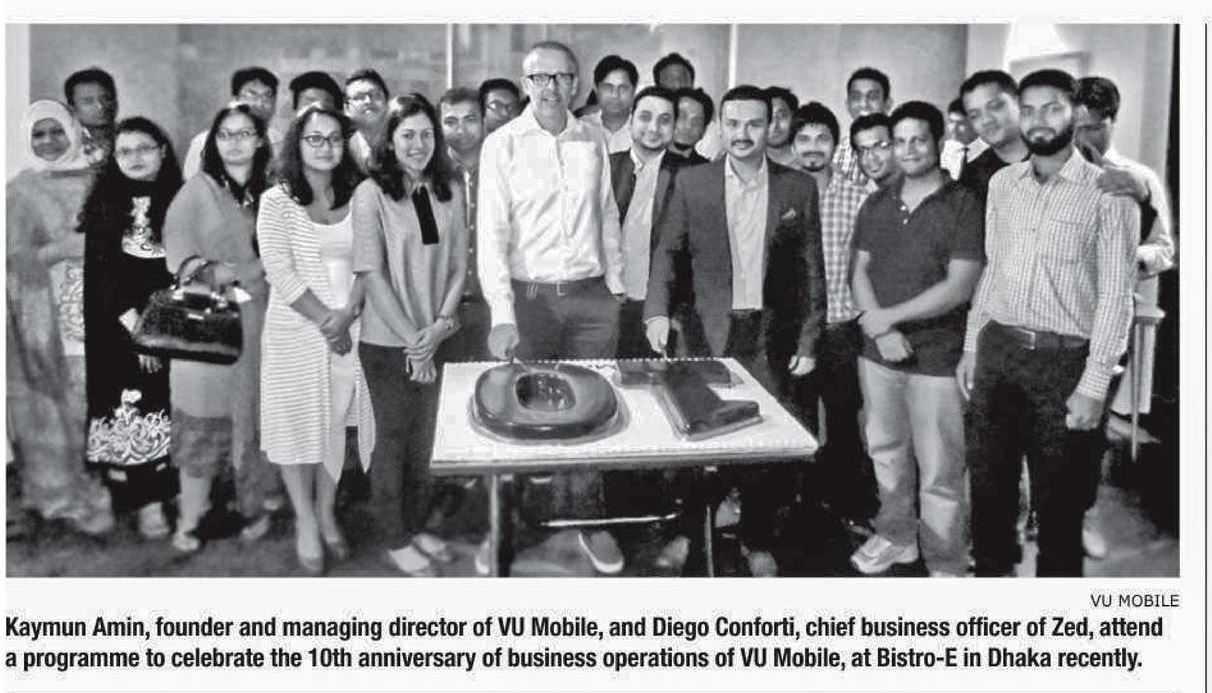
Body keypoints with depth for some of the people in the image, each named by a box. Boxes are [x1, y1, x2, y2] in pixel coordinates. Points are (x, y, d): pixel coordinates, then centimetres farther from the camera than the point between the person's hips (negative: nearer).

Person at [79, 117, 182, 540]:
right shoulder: (105, 205, 4)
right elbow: (100, 273, -2)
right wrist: (134, 325, -12)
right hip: (118, 330, 0)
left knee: (175, 409, 0)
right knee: (132, 411, -2)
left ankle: (181, 496, 9)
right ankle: (148, 503, 4)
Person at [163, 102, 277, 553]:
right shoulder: (197, 190, 2)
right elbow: (177, 250, -5)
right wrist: (207, 272, -22)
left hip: (256, 324, 2)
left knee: (255, 417, 6)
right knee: (203, 423, -1)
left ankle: (252, 507, 20)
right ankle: (189, 520, 10)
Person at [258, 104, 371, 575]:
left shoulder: (357, 199, 5)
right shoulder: (277, 201, -3)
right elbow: (280, 273, -10)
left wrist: (347, 315, -14)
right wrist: (325, 320, -14)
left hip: (348, 331, 2)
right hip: (295, 330, -2)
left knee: (336, 422, 9)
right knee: (298, 425, 4)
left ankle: (327, 514, 24)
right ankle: (306, 523, 18)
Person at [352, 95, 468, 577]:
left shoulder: (448, 192, 3)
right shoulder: (371, 193, -10)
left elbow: (458, 267, 4)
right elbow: (372, 274, -14)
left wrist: (441, 326, -9)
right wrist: (411, 341, -15)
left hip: (434, 340, 4)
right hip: (387, 341, -4)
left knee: (423, 438, 15)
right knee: (393, 439, 8)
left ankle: (417, 527, 32)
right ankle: (394, 541, 23)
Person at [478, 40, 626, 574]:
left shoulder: (593, 141, 6)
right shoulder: (502, 145, -4)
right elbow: (492, 232, -9)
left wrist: (614, 288, 11)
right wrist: (502, 314, -18)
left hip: (592, 298, 3)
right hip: (530, 297, -2)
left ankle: (587, 518, 19)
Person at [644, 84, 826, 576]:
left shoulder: (799, 188, 3)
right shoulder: (691, 182, 2)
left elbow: (811, 270, 4)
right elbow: (668, 250, 5)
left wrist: (808, 341, 1)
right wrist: (657, 309, -10)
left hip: (771, 339, 1)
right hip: (707, 333, 0)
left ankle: (758, 542, 22)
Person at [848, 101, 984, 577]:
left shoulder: (963, 206, -7)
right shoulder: (876, 205, 9)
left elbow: (958, 287, -13)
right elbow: (860, 272, 7)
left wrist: (888, 317, -14)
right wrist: (878, 328, -9)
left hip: (936, 358, -5)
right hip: (877, 353, 5)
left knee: (940, 472, 0)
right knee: (887, 453, 17)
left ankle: (946, 566, 14)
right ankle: (895, 537, 35)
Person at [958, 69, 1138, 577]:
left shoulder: (1107, 192, -7)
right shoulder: (1001, 183, 8)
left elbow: (1115, 293, -9)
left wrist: (1094, 385, -13)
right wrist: (971, 347, 11)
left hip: (1063, 359, -4)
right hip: (995, 349, 5)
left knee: (1058, 498, 7)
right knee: (987, 482, 15)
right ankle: (992, 569, 33)